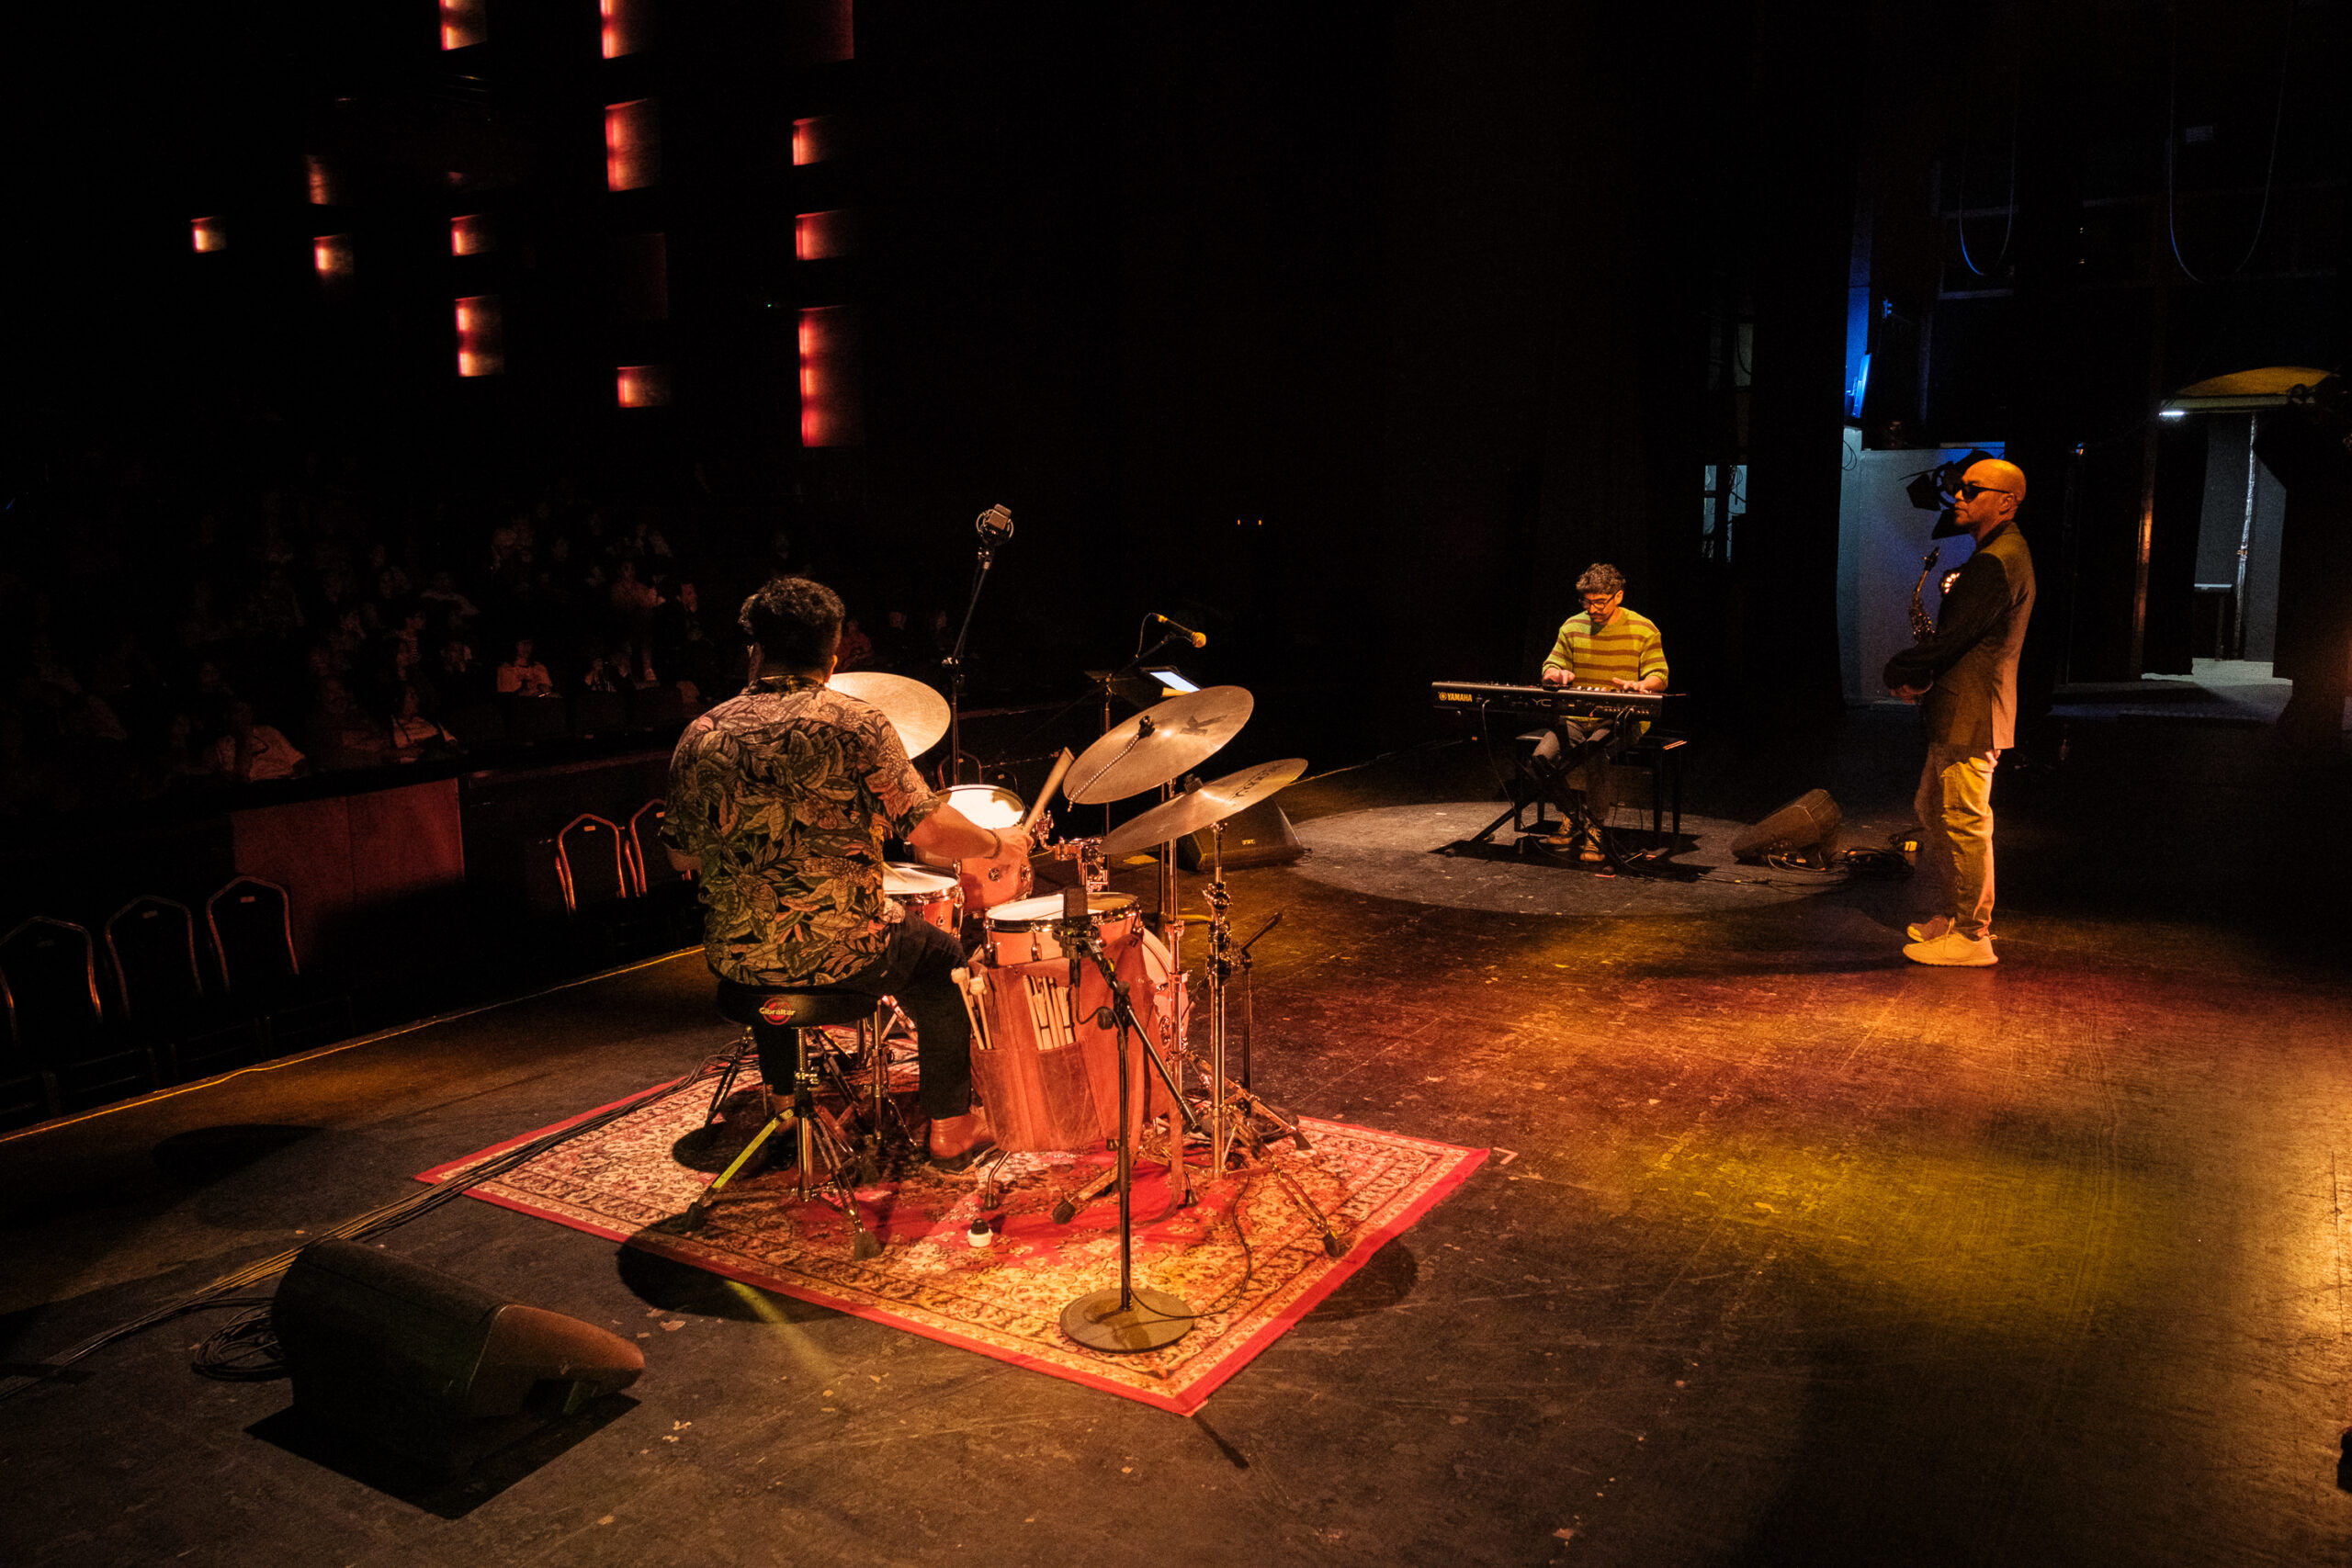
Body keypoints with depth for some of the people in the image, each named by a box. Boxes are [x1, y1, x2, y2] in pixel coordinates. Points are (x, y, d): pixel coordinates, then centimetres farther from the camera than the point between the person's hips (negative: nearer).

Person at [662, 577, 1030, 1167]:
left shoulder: (700, 735, 0)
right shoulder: (854, 722, -12)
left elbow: (682, 855, 9)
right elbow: (930, 832, -16)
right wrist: (997, 840, 3)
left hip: (735, 958, 4)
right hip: (837, 950, -4)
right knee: (941, 959, 24)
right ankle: (950, 1129, 28)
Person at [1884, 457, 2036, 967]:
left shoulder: (1997, 563, -18)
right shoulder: (2001, 554, 18)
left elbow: (1954, 637, -21)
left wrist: (1901, 672, -7)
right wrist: (1923, 673, 6)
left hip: (1971, 715, -11)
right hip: (1959, 712, 11)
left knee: (1965, 821, -5)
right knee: (1933, 810, 18)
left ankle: (1972, 936, 2)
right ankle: (1952, 912, 28)